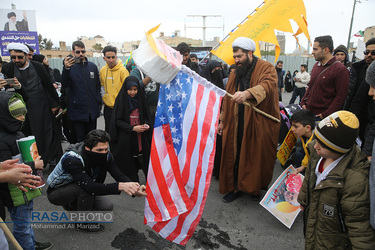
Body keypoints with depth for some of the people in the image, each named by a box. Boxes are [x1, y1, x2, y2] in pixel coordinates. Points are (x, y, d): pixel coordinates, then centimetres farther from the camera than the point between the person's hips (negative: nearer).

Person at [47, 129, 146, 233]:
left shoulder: (105, 155, -18)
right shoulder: (72, 159, -36)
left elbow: (119, 175, -27)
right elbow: (89, 186, -47)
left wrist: (134, 189, -47)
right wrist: (119, 186, -58)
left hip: (81, 193, 6)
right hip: (56, 192, -5)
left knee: (107, 206, -11)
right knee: (85, 187, -34)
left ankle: (74, 207, 13)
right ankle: (82, 222, -9)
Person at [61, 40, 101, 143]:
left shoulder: (92, 66, 9)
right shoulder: (70, 66, -2)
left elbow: (98, 86, 15)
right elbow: (65, 85, -17)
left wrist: (99, 102, 5)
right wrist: (66, 68, -33)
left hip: (92, 111, 4)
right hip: (77, 111, -3)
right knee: (79, 141, 3)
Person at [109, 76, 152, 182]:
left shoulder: (140, 98, 5)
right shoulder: (121, 99, -5)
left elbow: (146, 116, 15)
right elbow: (118, 121, -7)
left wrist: (146, 124, -6)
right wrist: (132, 128, -19)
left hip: (141, 138, 3)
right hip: (126, 139, -3)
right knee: (129, 165, 2)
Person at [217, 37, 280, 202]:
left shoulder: (266, 68, -5)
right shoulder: (235, 74, 13)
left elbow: (267, 85, -28)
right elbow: (227, 99, 17)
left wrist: (247, 93, -46)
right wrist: (222, 120, 14)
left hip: (260, 125, -4)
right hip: (237, 125, 5)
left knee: (259, 157, 5)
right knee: (235, 156, 7)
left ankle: (259, 188, 27)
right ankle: (235, 187, 24)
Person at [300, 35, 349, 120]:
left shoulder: (340, 70, -11)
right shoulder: (316, 65, 13)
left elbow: (341, 97, -14)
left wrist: (326, 114, -18)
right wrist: (303, 102, 9)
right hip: (308, 112, 6)